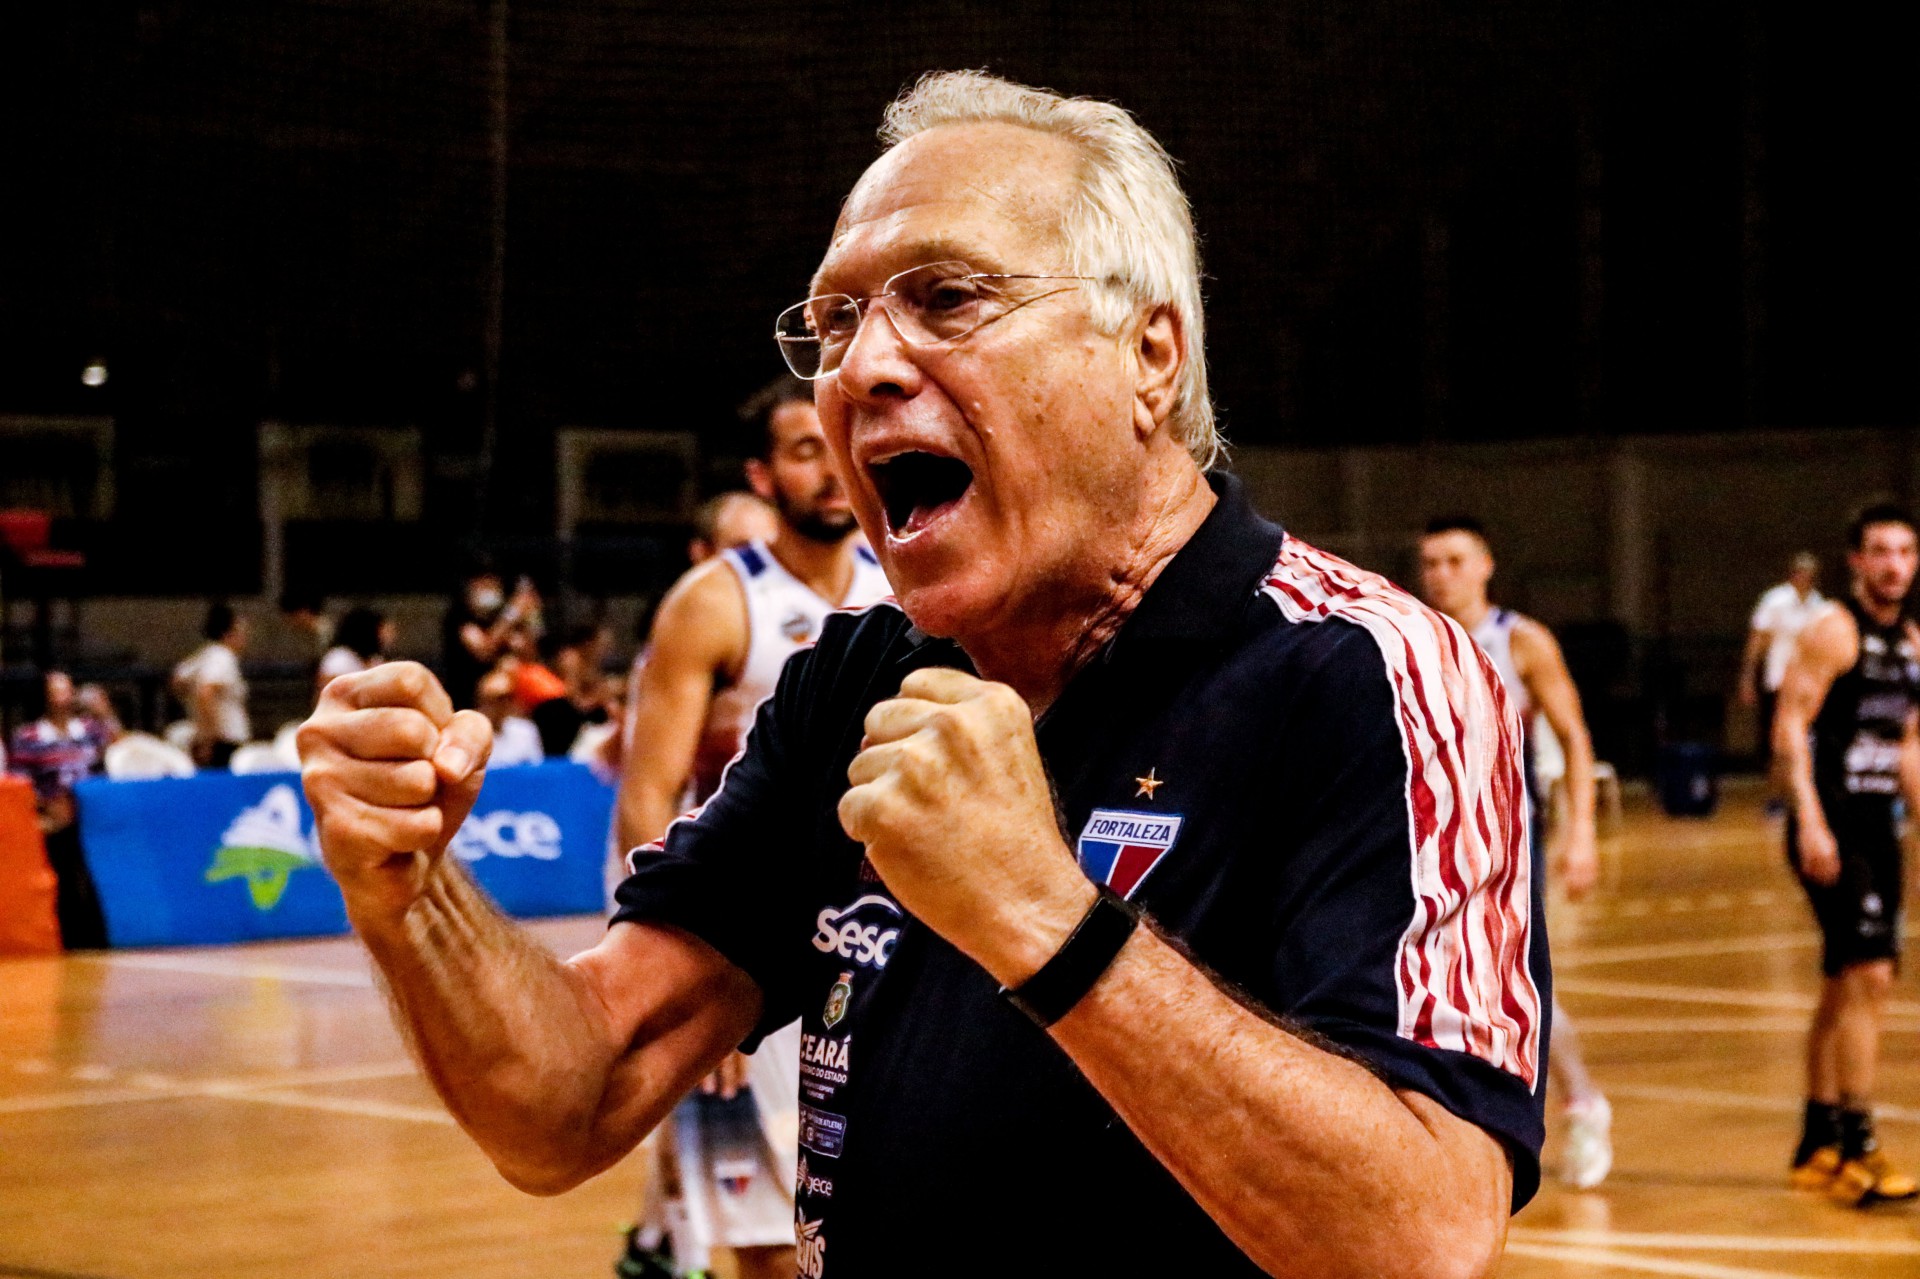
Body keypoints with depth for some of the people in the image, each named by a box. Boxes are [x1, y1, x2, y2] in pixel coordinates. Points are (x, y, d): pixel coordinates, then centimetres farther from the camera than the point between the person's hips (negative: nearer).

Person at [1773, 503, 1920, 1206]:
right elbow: (1789, 726, -16)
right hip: (1831, 827, -9)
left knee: (1846, 986, 13)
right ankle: (1855, 1151, -14)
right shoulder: (1833, 631, -10)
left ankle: (1819, 1145, 23)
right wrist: (1810, 821, -24)